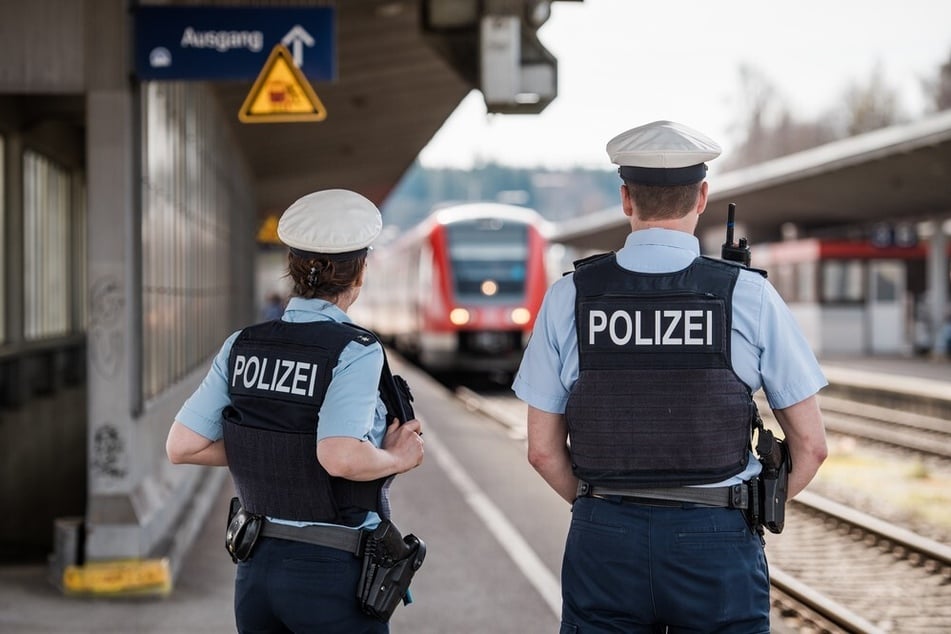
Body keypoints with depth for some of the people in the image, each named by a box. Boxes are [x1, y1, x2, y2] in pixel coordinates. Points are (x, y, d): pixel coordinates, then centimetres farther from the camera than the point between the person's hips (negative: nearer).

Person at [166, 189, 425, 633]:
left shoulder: (242, 347, 2)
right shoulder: (355, 353, -15)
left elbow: (182, 446, 0)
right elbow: (342, 458, -29)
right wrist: (399, 459, -10)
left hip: (256, 570, 6)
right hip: (332, 575, -6)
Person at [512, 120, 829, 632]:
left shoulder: (568, 298, -2)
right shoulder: (749, 296, -5)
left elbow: (543, 449, 3)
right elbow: (809, 445, -1)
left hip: (605, 542, 1)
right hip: (715, 546, -1)